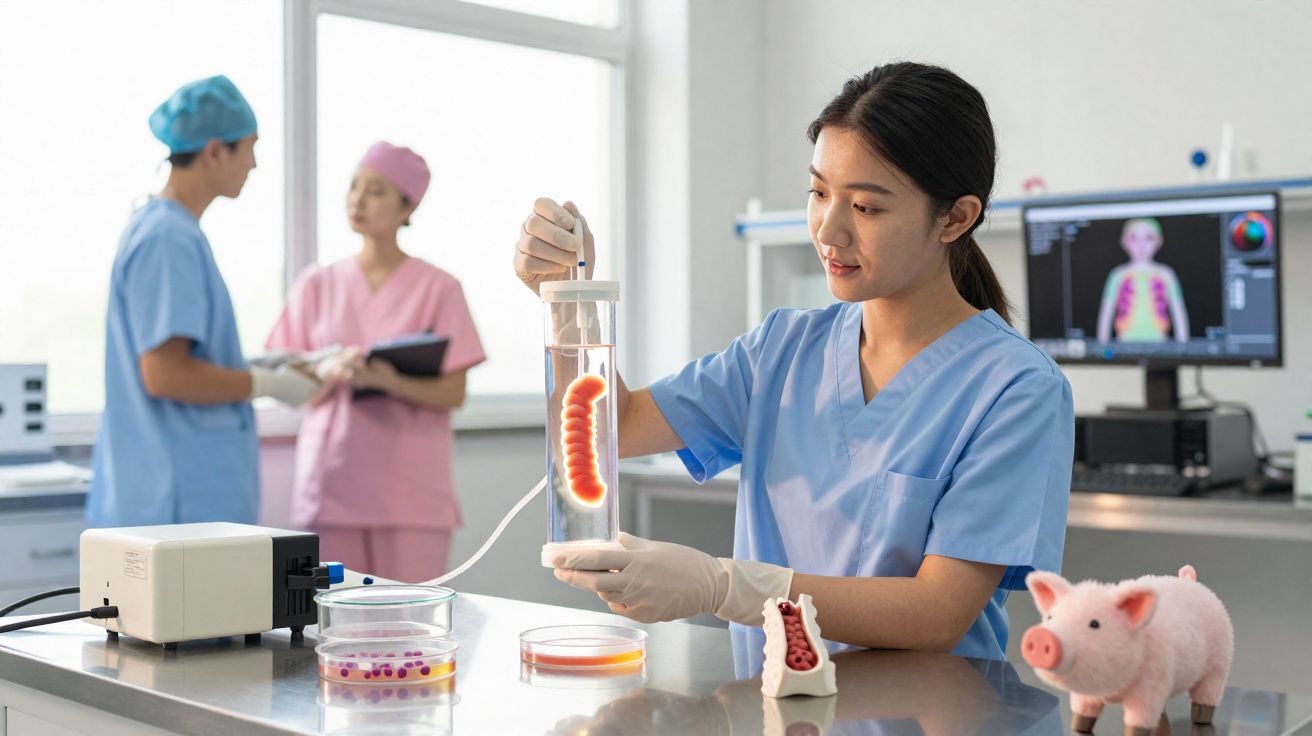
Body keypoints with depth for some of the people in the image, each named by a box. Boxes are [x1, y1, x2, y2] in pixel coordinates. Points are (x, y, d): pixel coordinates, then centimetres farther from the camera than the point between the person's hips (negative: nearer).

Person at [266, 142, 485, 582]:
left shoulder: (438, 289, 1)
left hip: (412, 489, -2)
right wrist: (333, 372, -16)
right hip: (331, 481, 2)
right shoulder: (317, 286, 9)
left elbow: (453, 393, -3)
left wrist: (391, 381, -22)